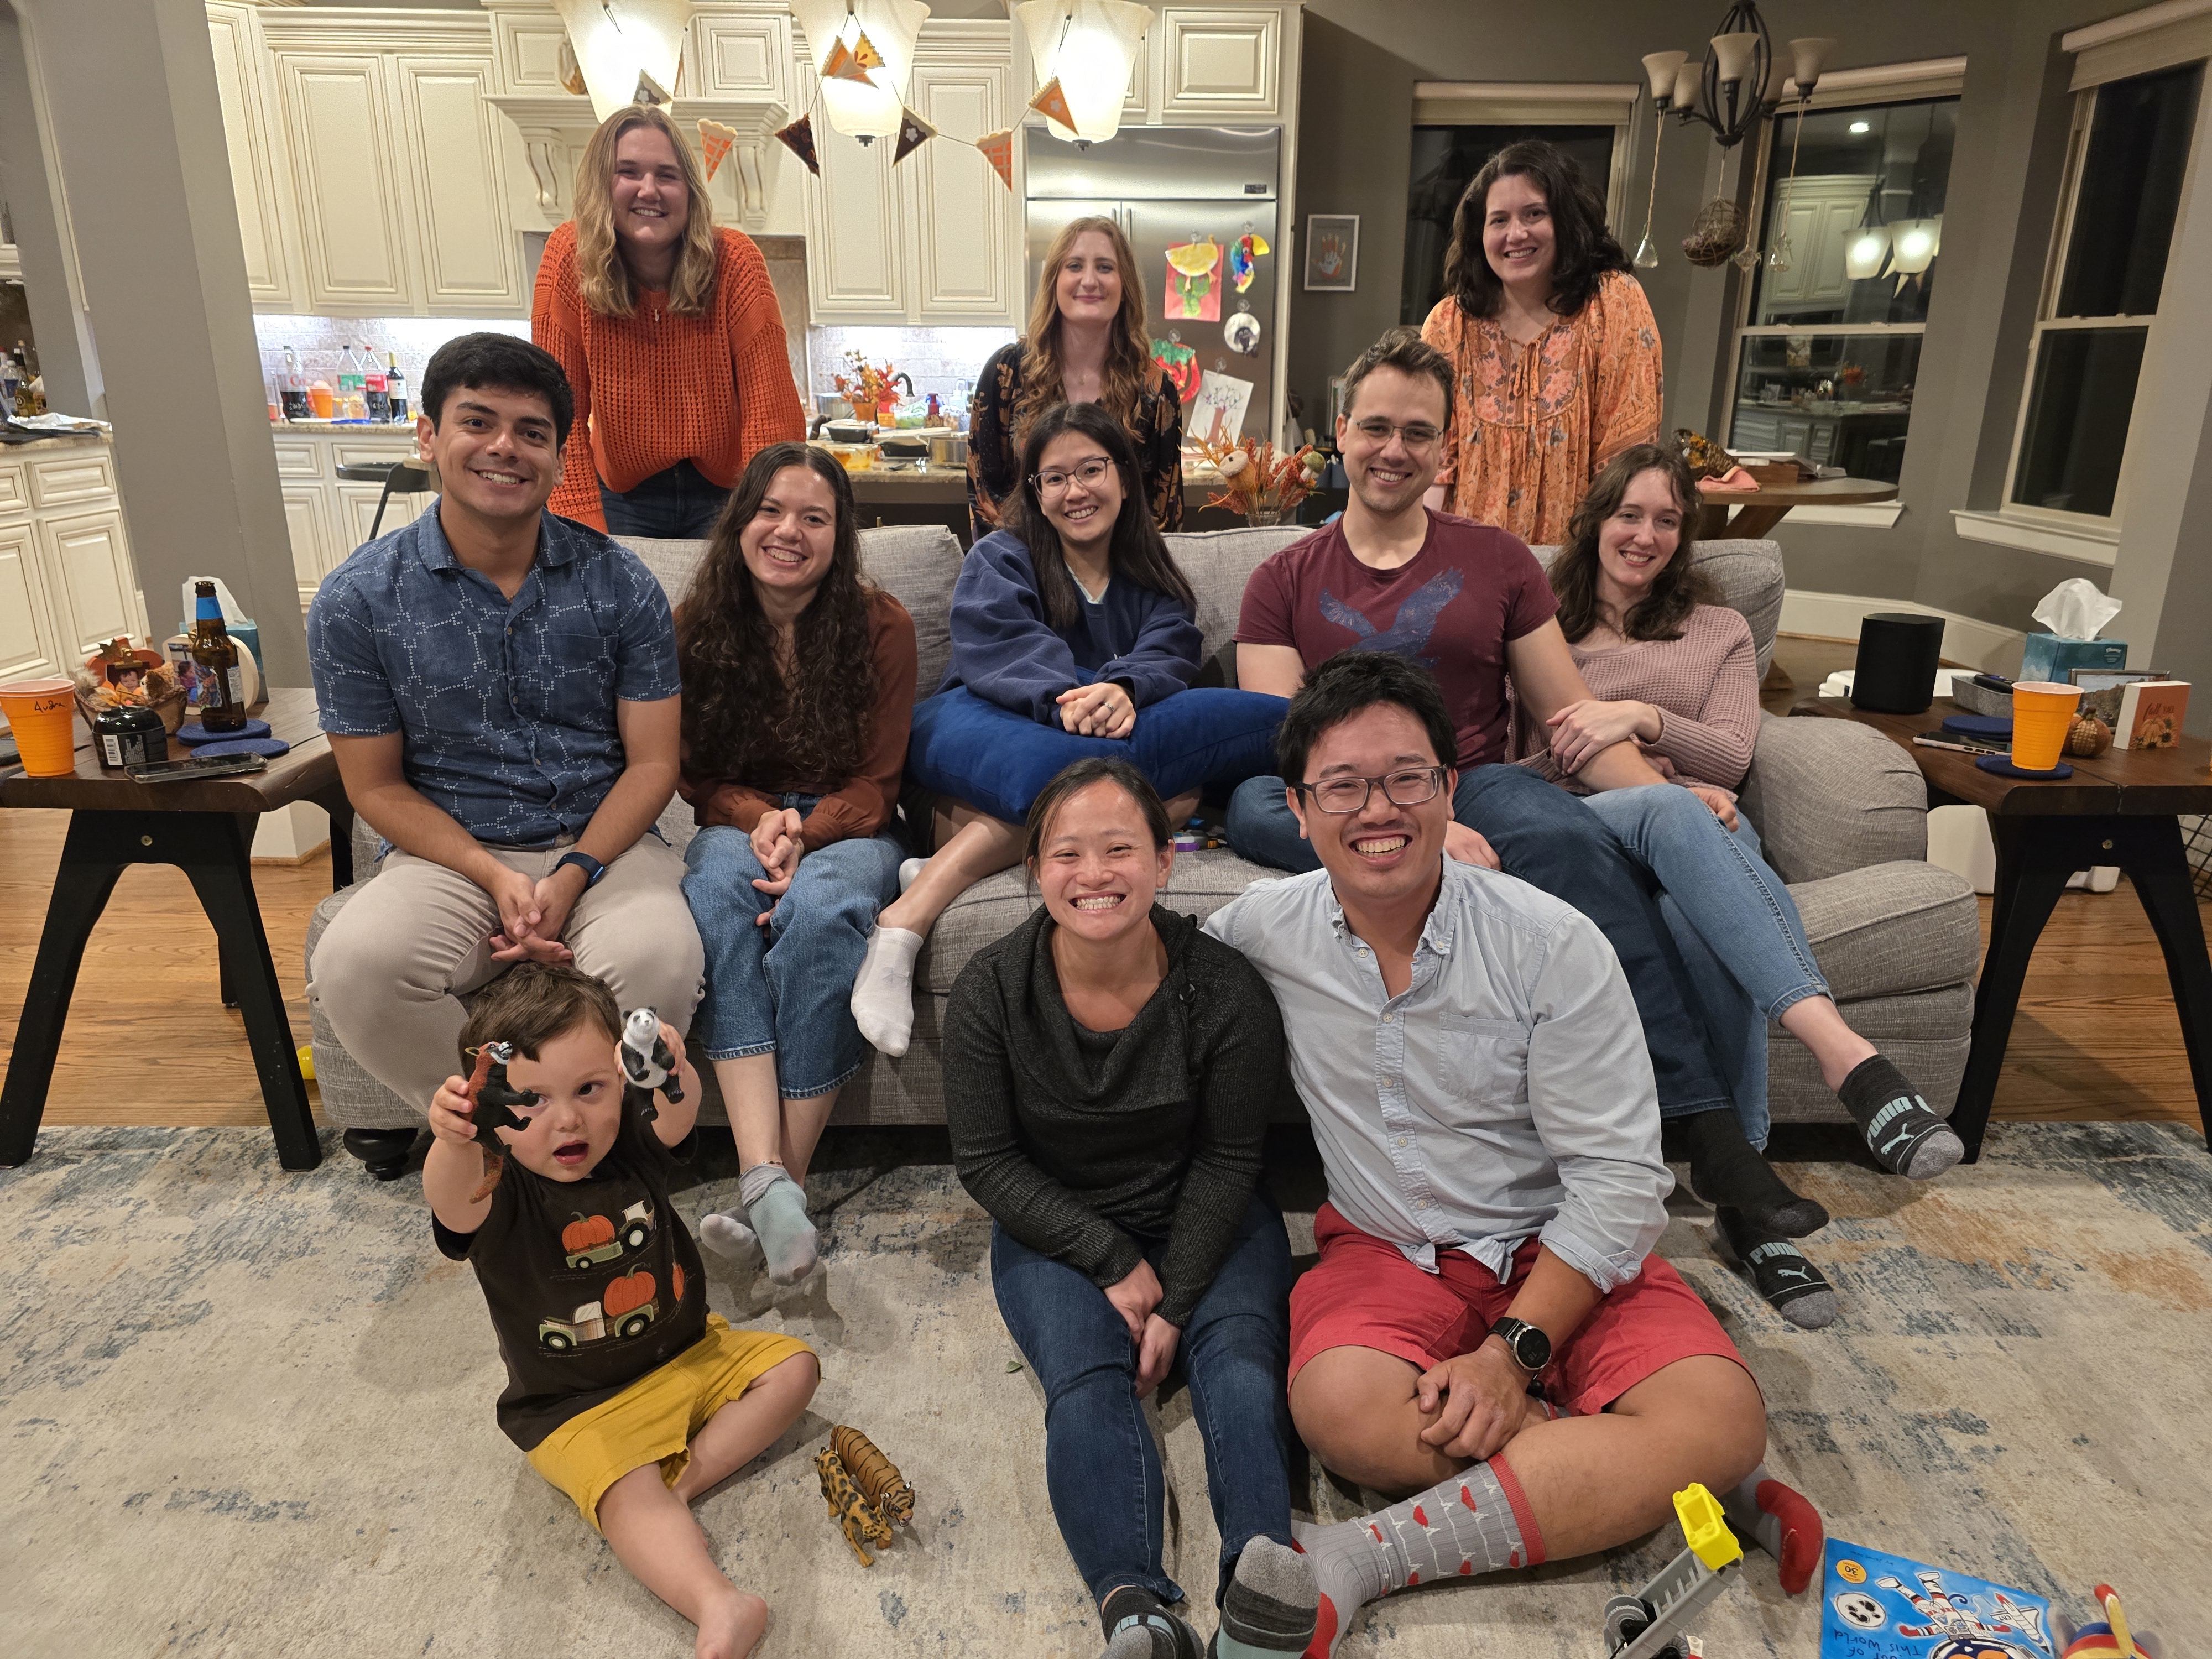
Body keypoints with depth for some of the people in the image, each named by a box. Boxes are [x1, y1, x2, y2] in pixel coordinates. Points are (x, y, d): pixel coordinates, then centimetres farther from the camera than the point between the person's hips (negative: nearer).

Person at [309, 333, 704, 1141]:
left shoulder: (617, 582, 1)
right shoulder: (356, 600, 0)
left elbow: (652, 763, 0)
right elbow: (377, 786, 3)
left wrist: (572, 876, -15)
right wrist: (496, 878, -12)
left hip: (601, 844, 0)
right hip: (450, 855, 1)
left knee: (658, 958, -33)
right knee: (353, 967, -31)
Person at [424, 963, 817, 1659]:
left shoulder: (630, 1146, -11)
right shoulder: (499, 1193, -19)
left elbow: (676, 1121, -33)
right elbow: (455, 1209, -43)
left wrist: (672, 1076, -60)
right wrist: (454, 1143, -68)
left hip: (689, 1354, 4)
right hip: (582, 1406, -4)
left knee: (792, 1366, -2)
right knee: (626, 1493, -28)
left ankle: (688, 1475, -10)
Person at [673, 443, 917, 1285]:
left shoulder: (880, 624, -1)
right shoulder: (697, 626, 5)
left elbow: (878, 781, -1)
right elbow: (699, 776, 8)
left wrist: (805, 836, -20)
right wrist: (760, 817, -14)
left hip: (847, 829, -1)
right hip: (737, 822, 2)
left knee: (819, 910, -37)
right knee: (717, 891, -35)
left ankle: (786, 1181, -31)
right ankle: (767, 1179, -44)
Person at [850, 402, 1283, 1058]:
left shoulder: (1152, 580, 26)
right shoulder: (998, 559, 19)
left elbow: (1171, 653, 3)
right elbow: (1006, 645, -5)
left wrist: (1124, 690, -24)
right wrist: (1066, 700, -29)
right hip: (990, 727, -3)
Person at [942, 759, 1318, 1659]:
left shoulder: (1225, 991, -16)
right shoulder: (990, 991, -14)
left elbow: (1227, 1159, -6)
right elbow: (986, 1161, -8)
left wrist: (1174, 1305, -14)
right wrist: (1114, 1261, -15)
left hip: (1203, 1221, 1)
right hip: (1055, 1229, 0)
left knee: (1240, 1361, -25)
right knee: (1085, 1382, -26)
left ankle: (1262, 1569, -42)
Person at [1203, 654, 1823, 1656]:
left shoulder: (1554, 946, -15)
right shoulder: (1261, 931, -7)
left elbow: (1618, 1180, -13)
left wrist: (1512, 1353, -21)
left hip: (1560, 1251, 0)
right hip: (1385, 1250, 1)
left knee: (1720, 1416, -27)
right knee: (1338, 1407, -32)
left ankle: (1362, 1559, -26)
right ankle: (1622, 1474, -10)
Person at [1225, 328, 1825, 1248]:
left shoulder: (1497, 561, 17)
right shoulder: (1284, 584, 11)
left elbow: (1572, 719, 12)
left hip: (1479, 788, 1)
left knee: (1570, 835, -34)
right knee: (1250, 803, -36)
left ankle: (1711, 1132, -28)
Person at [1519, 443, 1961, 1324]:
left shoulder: (1718, 630, 27)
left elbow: (1731, 756, 10)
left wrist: (1640, 717, -10)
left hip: (1701, 827, 2)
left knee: (1701, 920, -39)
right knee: (1671, 810, -41)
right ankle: (1843, 1050, -55)